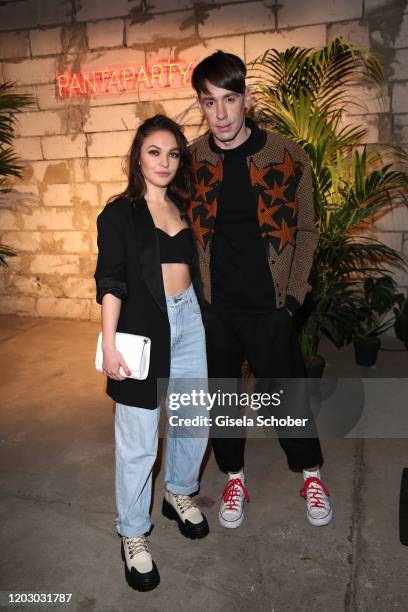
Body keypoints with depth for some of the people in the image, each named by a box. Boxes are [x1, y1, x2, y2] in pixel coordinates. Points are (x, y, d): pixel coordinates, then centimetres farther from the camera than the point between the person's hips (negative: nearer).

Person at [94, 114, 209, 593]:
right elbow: (110, 282, -9)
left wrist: (200, 316, 15)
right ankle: (132, 534, 23)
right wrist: (109, 343, -16)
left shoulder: (183, 208, 12)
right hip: (144, 327, -6)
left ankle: (179, 494, 43)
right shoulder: (119, 213, -4)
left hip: (188, 320, 6)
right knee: (139, 441, 2)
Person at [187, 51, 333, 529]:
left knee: (287, 395, 12)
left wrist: (293, 294, -4)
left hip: (269, 308, -1)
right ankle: (234, 478, 39)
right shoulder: (190, 161, -1)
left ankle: (310, 475, 39)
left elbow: (304, 230, 2)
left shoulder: (286, 156, -5)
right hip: (211, 310, 2)